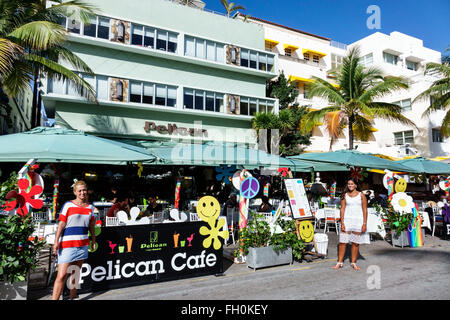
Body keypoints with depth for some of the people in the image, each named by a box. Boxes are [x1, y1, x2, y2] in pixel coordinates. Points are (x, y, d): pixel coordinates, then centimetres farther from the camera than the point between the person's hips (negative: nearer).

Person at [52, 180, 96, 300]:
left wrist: (93, 240, 18)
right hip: (67, 245, -4)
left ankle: (72, 297, 24)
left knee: (76, 273, 12)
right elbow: (61, 224, -5)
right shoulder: (68, 205, -4)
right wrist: (56, 242, -10)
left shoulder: (90, 207, 9)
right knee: (62, 275, -9)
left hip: (83, 244, 4)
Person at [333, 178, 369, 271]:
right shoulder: (344, 195, 6)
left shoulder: (361, 195, 4)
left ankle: (353, 263, 19)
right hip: (346, 220, 0)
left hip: (358, 221, 0)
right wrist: (342, 223, -5)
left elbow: (365, 210, 2)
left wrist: (364, 224, -4)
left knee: (355, 243, 6)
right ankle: (340, 262, 9)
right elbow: (342, 209, 2)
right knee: (342, 242, -1)